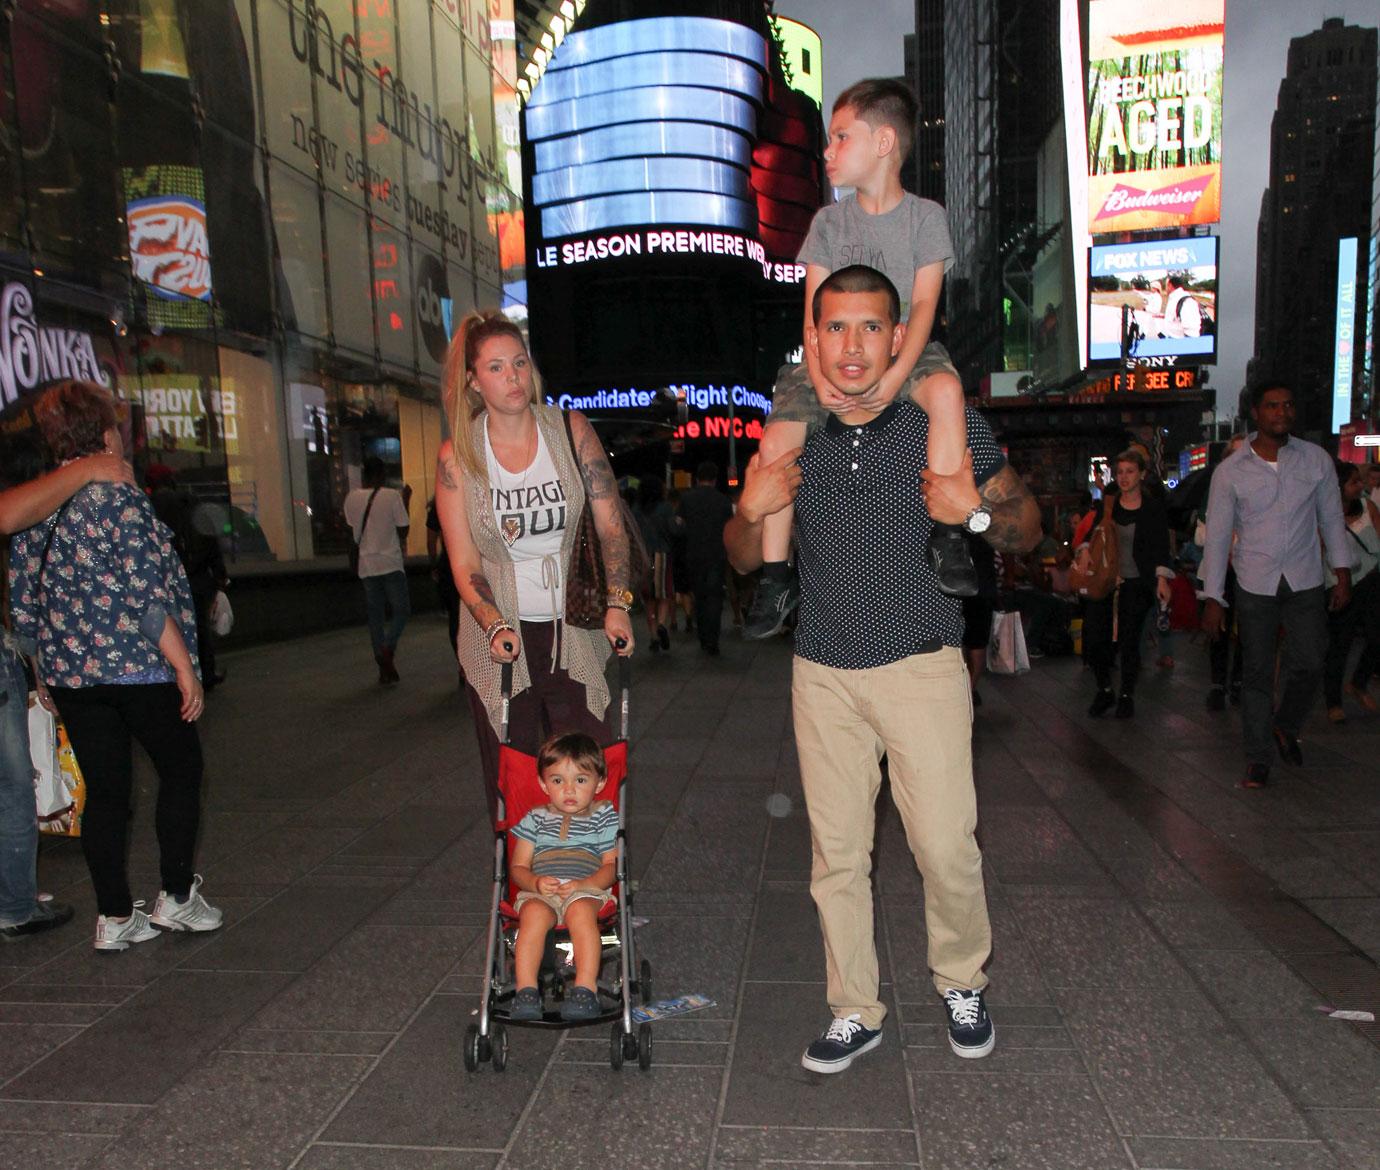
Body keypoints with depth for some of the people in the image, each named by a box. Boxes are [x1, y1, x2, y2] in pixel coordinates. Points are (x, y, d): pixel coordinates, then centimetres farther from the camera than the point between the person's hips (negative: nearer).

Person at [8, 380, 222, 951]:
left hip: (69, 672, 6)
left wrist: (43, 673, 20)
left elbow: (22, 602, 11)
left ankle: (114, 916, 18)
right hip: (139, 667, -6)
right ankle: (176, 897, 15)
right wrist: (185, 668, -13)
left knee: (105, 790, 12)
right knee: (181, 771, 10)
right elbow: (145, 597, -17)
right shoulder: (119, 499, -13)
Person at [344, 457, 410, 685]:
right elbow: (403, 530, -4)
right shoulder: (392, 496, -9)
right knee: (402, 610, 7)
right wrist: (404, 501, 7)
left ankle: (385, 670, 8)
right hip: (391, 563, -4)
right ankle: (388, 647, -18)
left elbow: (353, 532, 13)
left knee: (375, 616, 8)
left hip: (367, 565, 4)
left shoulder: (351, 498, 5)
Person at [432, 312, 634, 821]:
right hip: (498, 633, 0)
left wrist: (618, 603, -10)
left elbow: (610, 524, 1)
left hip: (572, 626, 1)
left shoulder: (570, 429, 0)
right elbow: (465, 563, -2)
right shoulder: (456, 455, -1)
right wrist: (494, 626, -17)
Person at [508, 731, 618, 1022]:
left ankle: (586, 988, -38)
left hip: (586, 891, -1)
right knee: (534, 915, -34)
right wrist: (536, 883, -12)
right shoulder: (535, 819, 19)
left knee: (581, 912, -36)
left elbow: (611, 865, 6)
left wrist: (583, 884, -15)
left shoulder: (603, 816, 14)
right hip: (538, 892, 1)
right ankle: (526, 990, -35)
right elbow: (518, 867, 12)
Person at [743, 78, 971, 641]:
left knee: (945, 388, -36)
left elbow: (922, 304, -9)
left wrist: (896, 374, -26)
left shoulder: (925, 216, 1)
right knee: (777, 436, -21)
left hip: (903, 350, -2)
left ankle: (946, 535, -28)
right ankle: (776, 575, -10)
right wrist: (819, 375, -20)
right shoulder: (828, 221, 8)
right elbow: (814, 311, -1)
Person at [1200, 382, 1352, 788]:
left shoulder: (1317, 459, 1)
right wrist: (1212, 599, -5)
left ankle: (1286, 727, 30)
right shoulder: (1230, 471, -5)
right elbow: (1216, 536, -3)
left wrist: (1343, 574, 5)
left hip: (1306, 583, 2)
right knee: (1257, 673, 4)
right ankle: (1257, 758, 16)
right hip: (1255, 586, -1)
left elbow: (1332, 519, 9)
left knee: (1309, 665, 0)